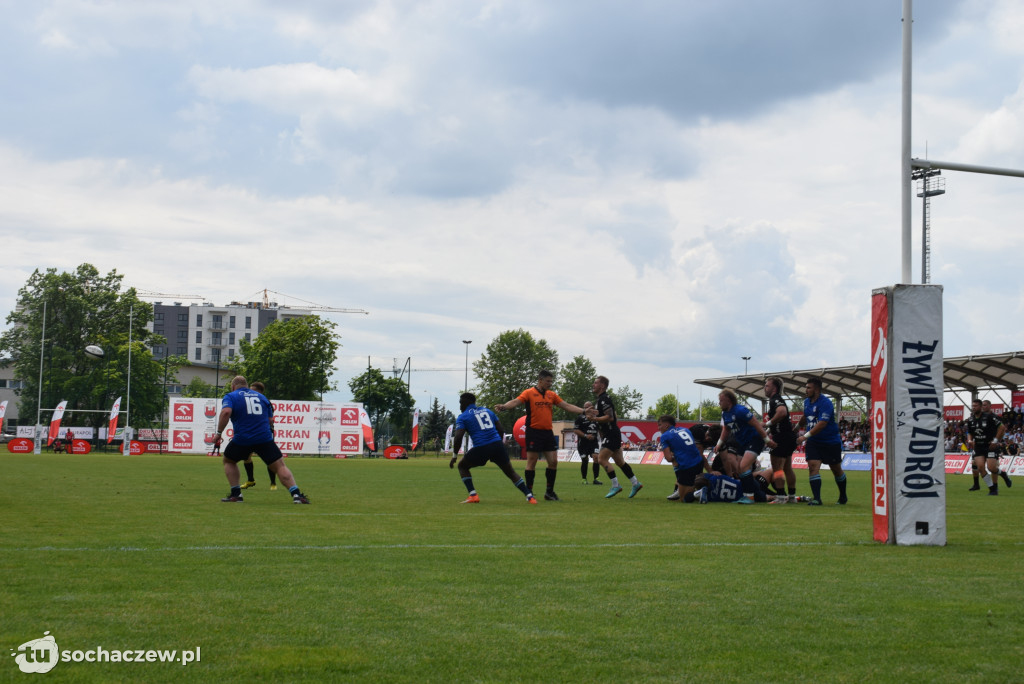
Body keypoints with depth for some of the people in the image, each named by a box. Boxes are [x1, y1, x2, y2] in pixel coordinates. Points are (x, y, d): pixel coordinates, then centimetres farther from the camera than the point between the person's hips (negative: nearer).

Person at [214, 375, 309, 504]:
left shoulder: (231, 396, 8)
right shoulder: (261, 397, 21)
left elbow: (226, 412, -12)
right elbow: (270, 419, 21)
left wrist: (219, 433, -7)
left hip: (242, 439, -2)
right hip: (265, 438, 2)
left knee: (228, 461, 24)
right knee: (280, 466, 2)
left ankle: (236, 494, 15)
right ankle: (296, 494, -14)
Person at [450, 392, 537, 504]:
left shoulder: (462, 417, 9)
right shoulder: (487, 411, 23)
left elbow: (458, 437, -3)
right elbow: (501, 430, 19)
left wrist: (454, 456, 4)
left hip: (481, 448, -4)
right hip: (497, 444, 4)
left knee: (462, 466, 20)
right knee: (510, 472, 17)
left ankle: (473, 495, 5)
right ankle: (530, 496, 4)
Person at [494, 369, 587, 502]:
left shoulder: (552, 395, 13)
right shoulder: (529, 393, -3)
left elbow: (567, 406, 15)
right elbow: (516, 401, -15)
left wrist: (583, 411, 7)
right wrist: (503, 407, -34)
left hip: (548, 432, 6)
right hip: (534, 431, -5)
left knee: (553, 461, 3)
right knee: (531, 462, -1)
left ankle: (549, 491, 14)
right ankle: (529, 491, 7)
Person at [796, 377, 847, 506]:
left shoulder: (825, 403, -20)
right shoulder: (807, 402, 3)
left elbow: (822, 423, -30)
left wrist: (805, 436, -34)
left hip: (831, 442, -5)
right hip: (813, 442, 5)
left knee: (836, 470, 11)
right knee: (813, 466, -14)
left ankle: (843, 497, 30)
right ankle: (816, 498, -16)